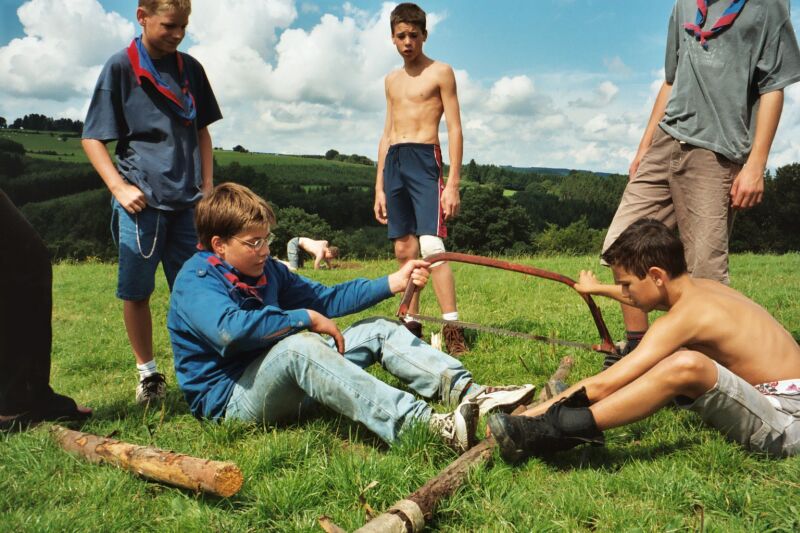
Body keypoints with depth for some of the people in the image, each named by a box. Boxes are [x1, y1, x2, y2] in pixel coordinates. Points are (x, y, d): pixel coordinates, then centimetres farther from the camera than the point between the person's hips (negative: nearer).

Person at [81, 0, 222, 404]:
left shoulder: (190, 68, 11)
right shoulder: (120, 67, -1)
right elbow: (92, 137, 0)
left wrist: (208, 186, 10)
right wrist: (119, 187, -11)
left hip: (188, 200, 3)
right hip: (141, 201, -3)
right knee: (135, 291, 2)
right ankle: (147, 373, 18)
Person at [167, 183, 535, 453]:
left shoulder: (265, 269, 10)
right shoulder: (195, 281, -15)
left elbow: (326, 299, 12)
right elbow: (230, 329, -36)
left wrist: (392, 283, 2)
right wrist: (306, 319, -25)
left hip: (284, 383, 9)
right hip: (229, 398, -8)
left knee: (377, 331, -1)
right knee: (297, 346, -39)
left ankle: (468, 393, -21)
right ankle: (429, 426, -51)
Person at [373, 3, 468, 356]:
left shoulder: (440, 72, 4)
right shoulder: (392, 80, 21)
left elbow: (455, 130, -3)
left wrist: (453, 184, -12)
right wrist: (379, 187, 16)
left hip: (425, 159, -6)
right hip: (393, 163, 6)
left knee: (430, 246, -18)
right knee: (404, 251, 6)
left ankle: (453, 332, -16)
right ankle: (411, 323, 14)